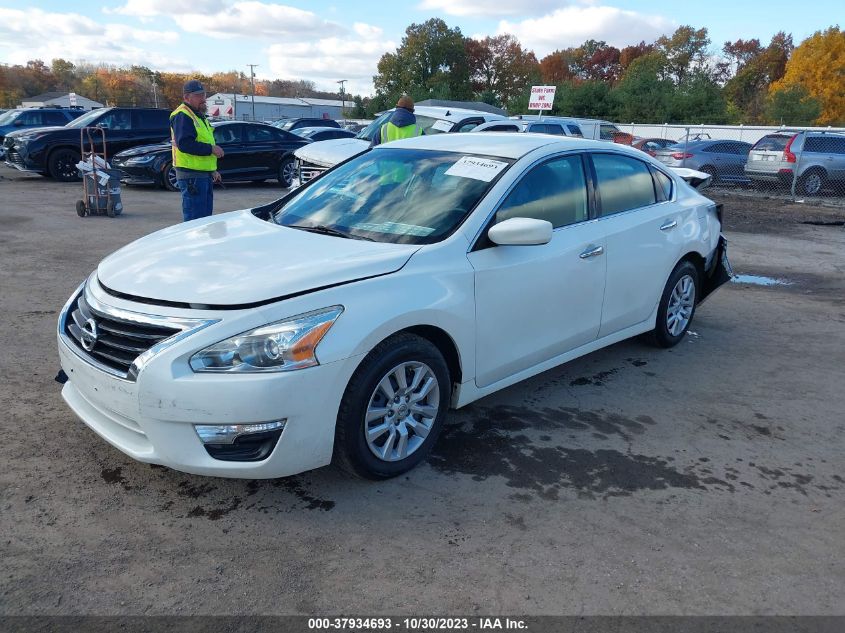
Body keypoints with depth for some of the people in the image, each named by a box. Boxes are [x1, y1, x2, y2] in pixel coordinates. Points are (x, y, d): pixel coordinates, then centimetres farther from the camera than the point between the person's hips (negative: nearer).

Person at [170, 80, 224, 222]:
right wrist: (211, 149, -21)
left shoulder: (199, 115, 22)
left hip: (204, 175, 10)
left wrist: (212, 170, 22)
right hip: (192, 176, -10)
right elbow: (184, 144, -25)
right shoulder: (182, 116, -12)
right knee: (194, 220, -9)